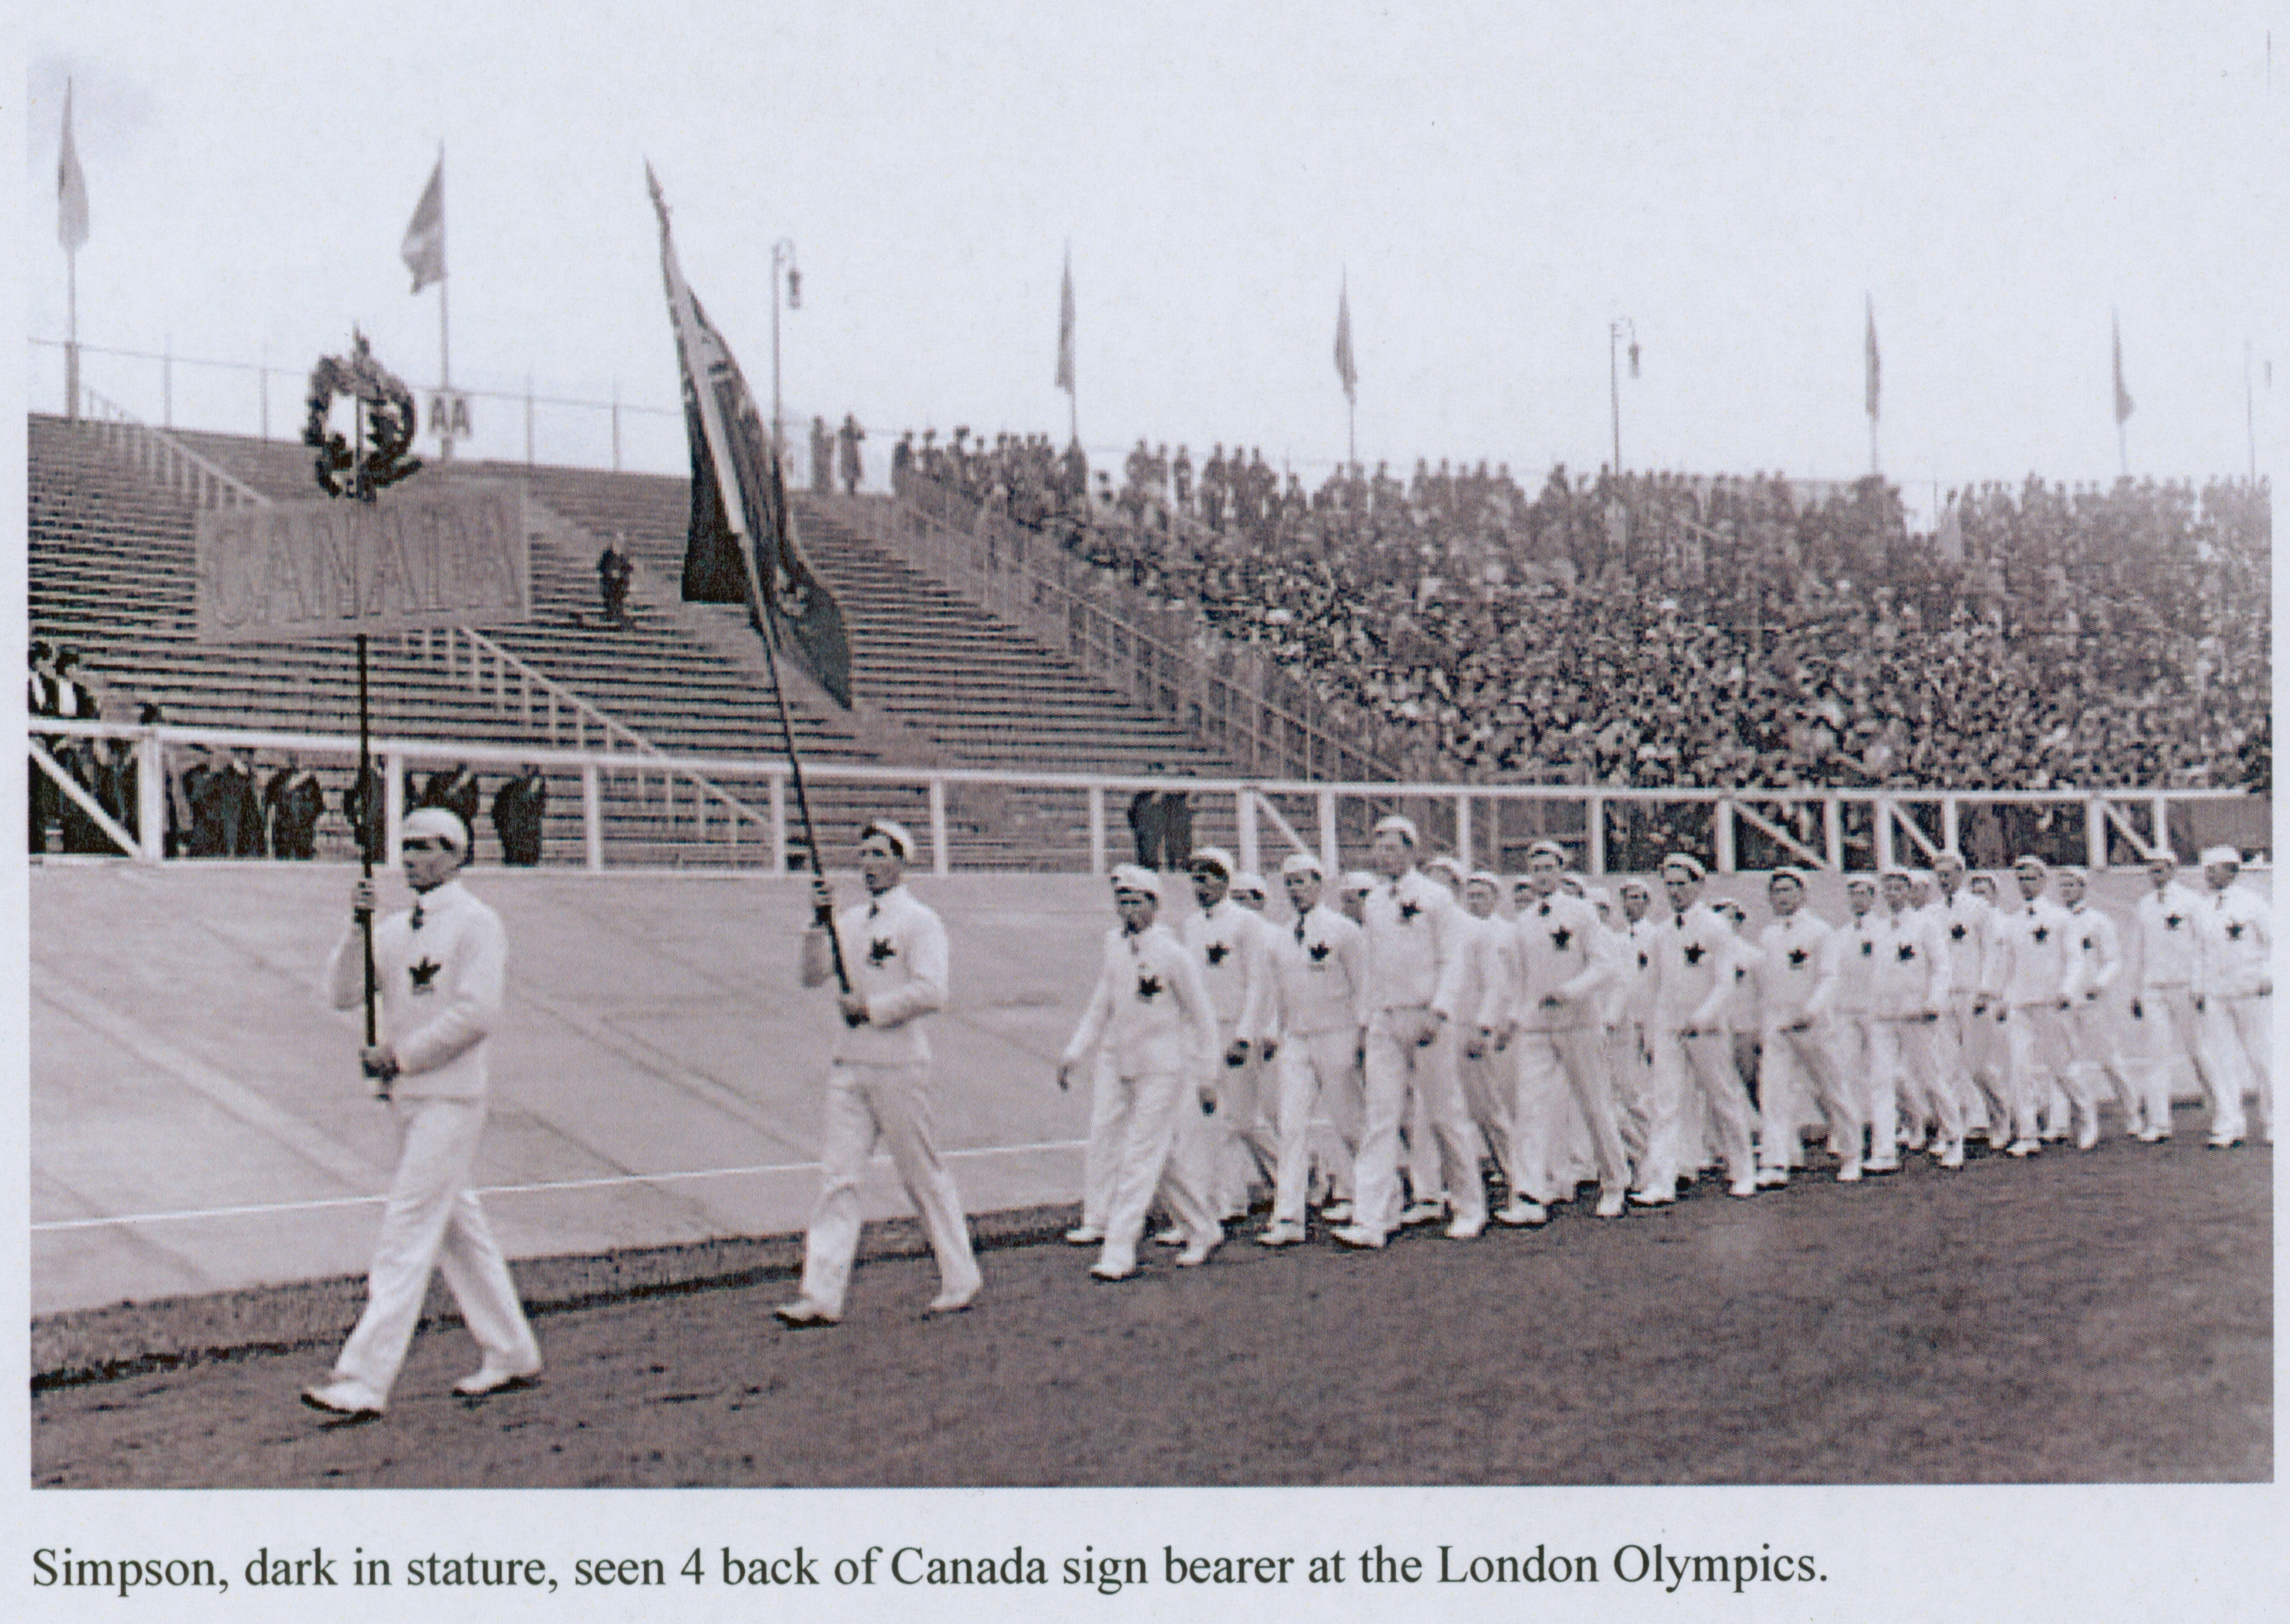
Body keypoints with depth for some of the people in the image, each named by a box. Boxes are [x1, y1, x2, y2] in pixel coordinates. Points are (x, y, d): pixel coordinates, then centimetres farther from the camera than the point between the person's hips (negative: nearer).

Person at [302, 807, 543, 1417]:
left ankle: (364, 1382, -13)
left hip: (449, 1098, -8)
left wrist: (399, 1055, -15)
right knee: (456, 1227, 13)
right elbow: (344, 994, 5)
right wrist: (357, 928, -9)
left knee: (408, 1231, -11)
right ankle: (511, 1355, 24)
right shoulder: (394, 930, 14)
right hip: (405, 1095, 8)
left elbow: (476, 1013, -18)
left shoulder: (476, 923, -8)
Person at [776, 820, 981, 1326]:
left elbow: (931, 992, -17)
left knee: (924, 1177, 1)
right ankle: (822, 1295, -2)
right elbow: (813, 976, 8)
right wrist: (820, 922, -4)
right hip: (849, 1065, 6)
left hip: (899, 1065, -6)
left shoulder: (919, 922, -6)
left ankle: (960, 1283, 14)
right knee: (837, 1177, 0)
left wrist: (870, 1008, -14)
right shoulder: (849, 920, 15)